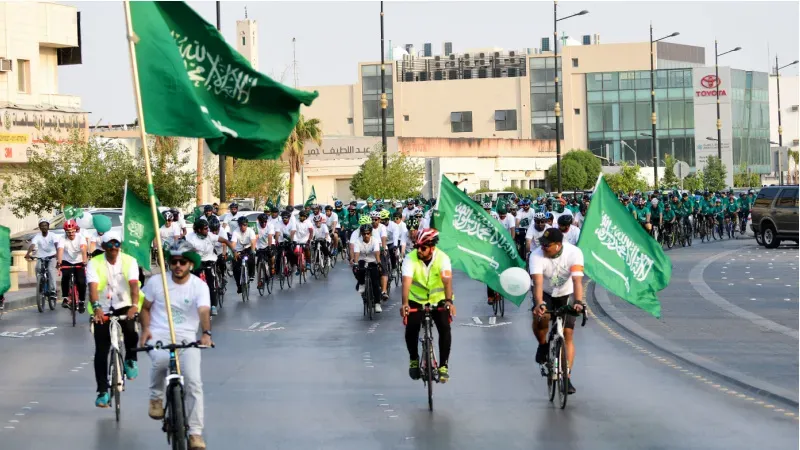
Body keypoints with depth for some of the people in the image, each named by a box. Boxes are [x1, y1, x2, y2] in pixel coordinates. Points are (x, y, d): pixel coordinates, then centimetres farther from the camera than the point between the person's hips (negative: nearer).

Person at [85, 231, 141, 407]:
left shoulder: (129, 261, -6)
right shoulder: (94, 263, -8)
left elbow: (134, 284, -20)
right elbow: (93, 286, -23)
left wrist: (134, 305, -39)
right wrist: (96, 307, -42)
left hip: (124, 306, -1)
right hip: (102, 310, 1)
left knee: (131, 330, -32)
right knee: (101, 351, -3)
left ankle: (130, 360, -3)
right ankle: (102, 392, 7)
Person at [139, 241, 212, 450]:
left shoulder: (199, 286, -5)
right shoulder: (156, 282, 0)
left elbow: (204, 311, -21)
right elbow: (145, 308, 13)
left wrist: (206, 333, -40)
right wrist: (146, 328, -6)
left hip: (186, 339, 0)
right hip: (158, 336, 0)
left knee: (194, 383, -13)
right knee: (161, 359, -36)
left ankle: (195, 433, -2)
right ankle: (156, 397, -5)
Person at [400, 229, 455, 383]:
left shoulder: (442, 258, -22)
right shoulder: (410, 259, -21)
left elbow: (447, 280, -35)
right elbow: (406, 281, -33)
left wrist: (449, 301, -52)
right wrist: (405, 304, -49)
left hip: (439, 299, 0)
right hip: (416, 300, 0)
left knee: (445, 329, -18)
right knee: (411, 329, -17)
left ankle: (443, 365, -5)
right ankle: (414, 359, 9)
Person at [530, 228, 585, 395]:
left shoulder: (574, 253, -28)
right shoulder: (537, 255, -28)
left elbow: (577, 280, -37)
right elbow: (538, 282, -38)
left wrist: (578, 302, -53)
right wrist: (539, 304, -55)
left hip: (566, 295, 0)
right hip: (545, 294, 0)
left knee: (567, 334, -7)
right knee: (540, 317, -32)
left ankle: (566, 377, -1)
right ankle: (543, 345, 0)